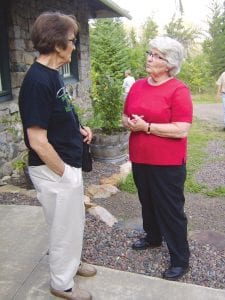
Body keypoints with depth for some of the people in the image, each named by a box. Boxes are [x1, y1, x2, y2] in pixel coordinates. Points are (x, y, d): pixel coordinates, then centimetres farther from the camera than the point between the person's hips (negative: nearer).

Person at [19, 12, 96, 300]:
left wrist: (78, 128, 3)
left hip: (69, 166, 9)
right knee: (63, 228, 11)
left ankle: (71, 262, 49)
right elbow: (38, 141, -25)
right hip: (54, 171, -9)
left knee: (74, 222, 25)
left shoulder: (52, 74, 6)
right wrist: (64, 173, -16)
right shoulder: (37, 81, -24)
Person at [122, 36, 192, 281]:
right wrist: (130, 123, -9)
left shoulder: (179, 90, -14)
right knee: (147, 202, 22)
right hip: (140, 159, 7)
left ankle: (180, 259, 23)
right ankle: (152, 237, 46)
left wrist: (146, 127, -21)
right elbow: (125, 117, 15)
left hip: (167, 164, -6)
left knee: (170, 209, 5)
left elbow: (181, 130, -21)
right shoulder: (137, 86, 6)